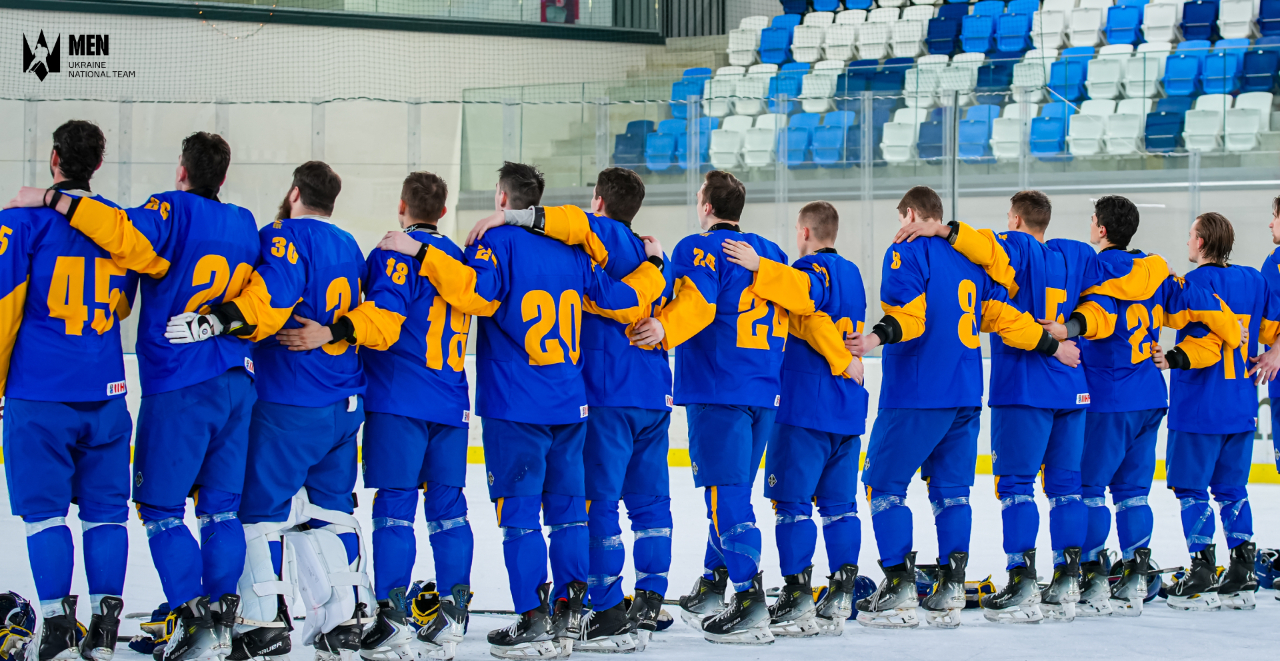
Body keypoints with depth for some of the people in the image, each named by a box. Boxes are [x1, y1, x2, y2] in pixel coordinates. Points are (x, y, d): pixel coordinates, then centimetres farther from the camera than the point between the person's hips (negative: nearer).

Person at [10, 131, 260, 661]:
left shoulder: (173, 211, -9)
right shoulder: (245, 226, 12)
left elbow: (130, 240, -28)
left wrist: (59, 203, -26)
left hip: (178, 386, -6)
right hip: (236, 383, 6)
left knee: (161, 507, -1)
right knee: (221, 506, 11)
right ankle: (223, 617, 8)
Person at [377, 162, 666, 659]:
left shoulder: (498, 244, -7)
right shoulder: (573, 252, 10)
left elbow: (477, 291, -25)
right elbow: (621, 302, 13)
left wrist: (421, 253, -22)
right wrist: (652, 266, 31)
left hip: (514, 409, -6)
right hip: (571, 407, 6)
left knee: (519, 509, -3)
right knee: (567, 506, 11)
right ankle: (570, 615, 12)